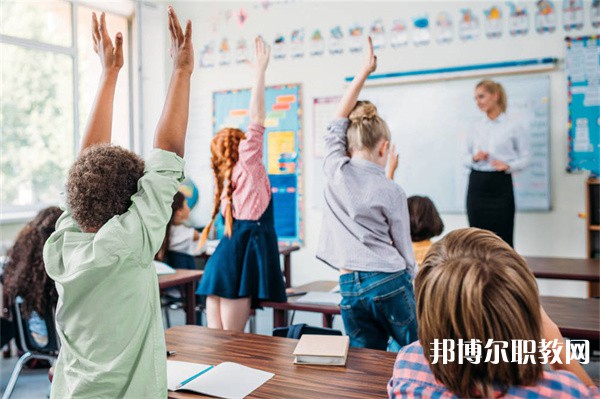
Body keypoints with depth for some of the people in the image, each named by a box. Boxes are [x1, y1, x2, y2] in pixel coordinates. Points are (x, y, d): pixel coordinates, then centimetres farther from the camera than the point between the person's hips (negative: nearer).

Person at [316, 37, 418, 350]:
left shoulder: (335, 171, 3)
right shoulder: (392, 191, -4)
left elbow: (339, 117, 17)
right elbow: (403, 249, 4)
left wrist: (364, 72, 22)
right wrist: (415, 285, 18)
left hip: (350, 288, 3)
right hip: (389, 282, -3)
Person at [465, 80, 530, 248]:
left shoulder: (513, 126, -1)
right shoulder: (476, 128, 10)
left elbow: (525, 158, 1)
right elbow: (466, 156, 16)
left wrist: (508, 166, -17)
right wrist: (474, 158, -6)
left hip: (500, 184, -3)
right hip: (477, 183, 3)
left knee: (503, 237, -1)